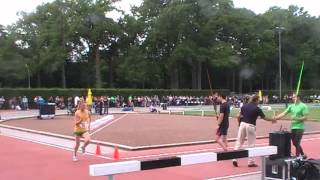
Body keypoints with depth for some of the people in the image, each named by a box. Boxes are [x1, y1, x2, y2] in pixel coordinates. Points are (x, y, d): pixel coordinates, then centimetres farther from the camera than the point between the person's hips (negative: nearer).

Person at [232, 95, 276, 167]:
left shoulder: (244, 106, 6)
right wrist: (272, 120, 18)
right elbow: (264, 118, 2)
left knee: (239, 142, 8)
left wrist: (239, 123, 21)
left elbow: (239, 116, 6)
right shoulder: (257, 109, -6)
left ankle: (235, 159, 3)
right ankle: (251, 162, 8)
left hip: (243, 124, 4)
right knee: (251, 144, 5)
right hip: (250, 126, -4)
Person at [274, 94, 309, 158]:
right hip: (293, 128, 7)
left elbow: (305, 117, -11)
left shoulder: (303, 106, -8)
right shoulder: (291, 106, 10)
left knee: (297, 143, -6)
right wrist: (275, 117, -8)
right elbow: (284, 113, 4)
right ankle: (303, 155, 30)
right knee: (295, 143, 14)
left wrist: (296, 118, -22)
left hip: (299, 128, -7)